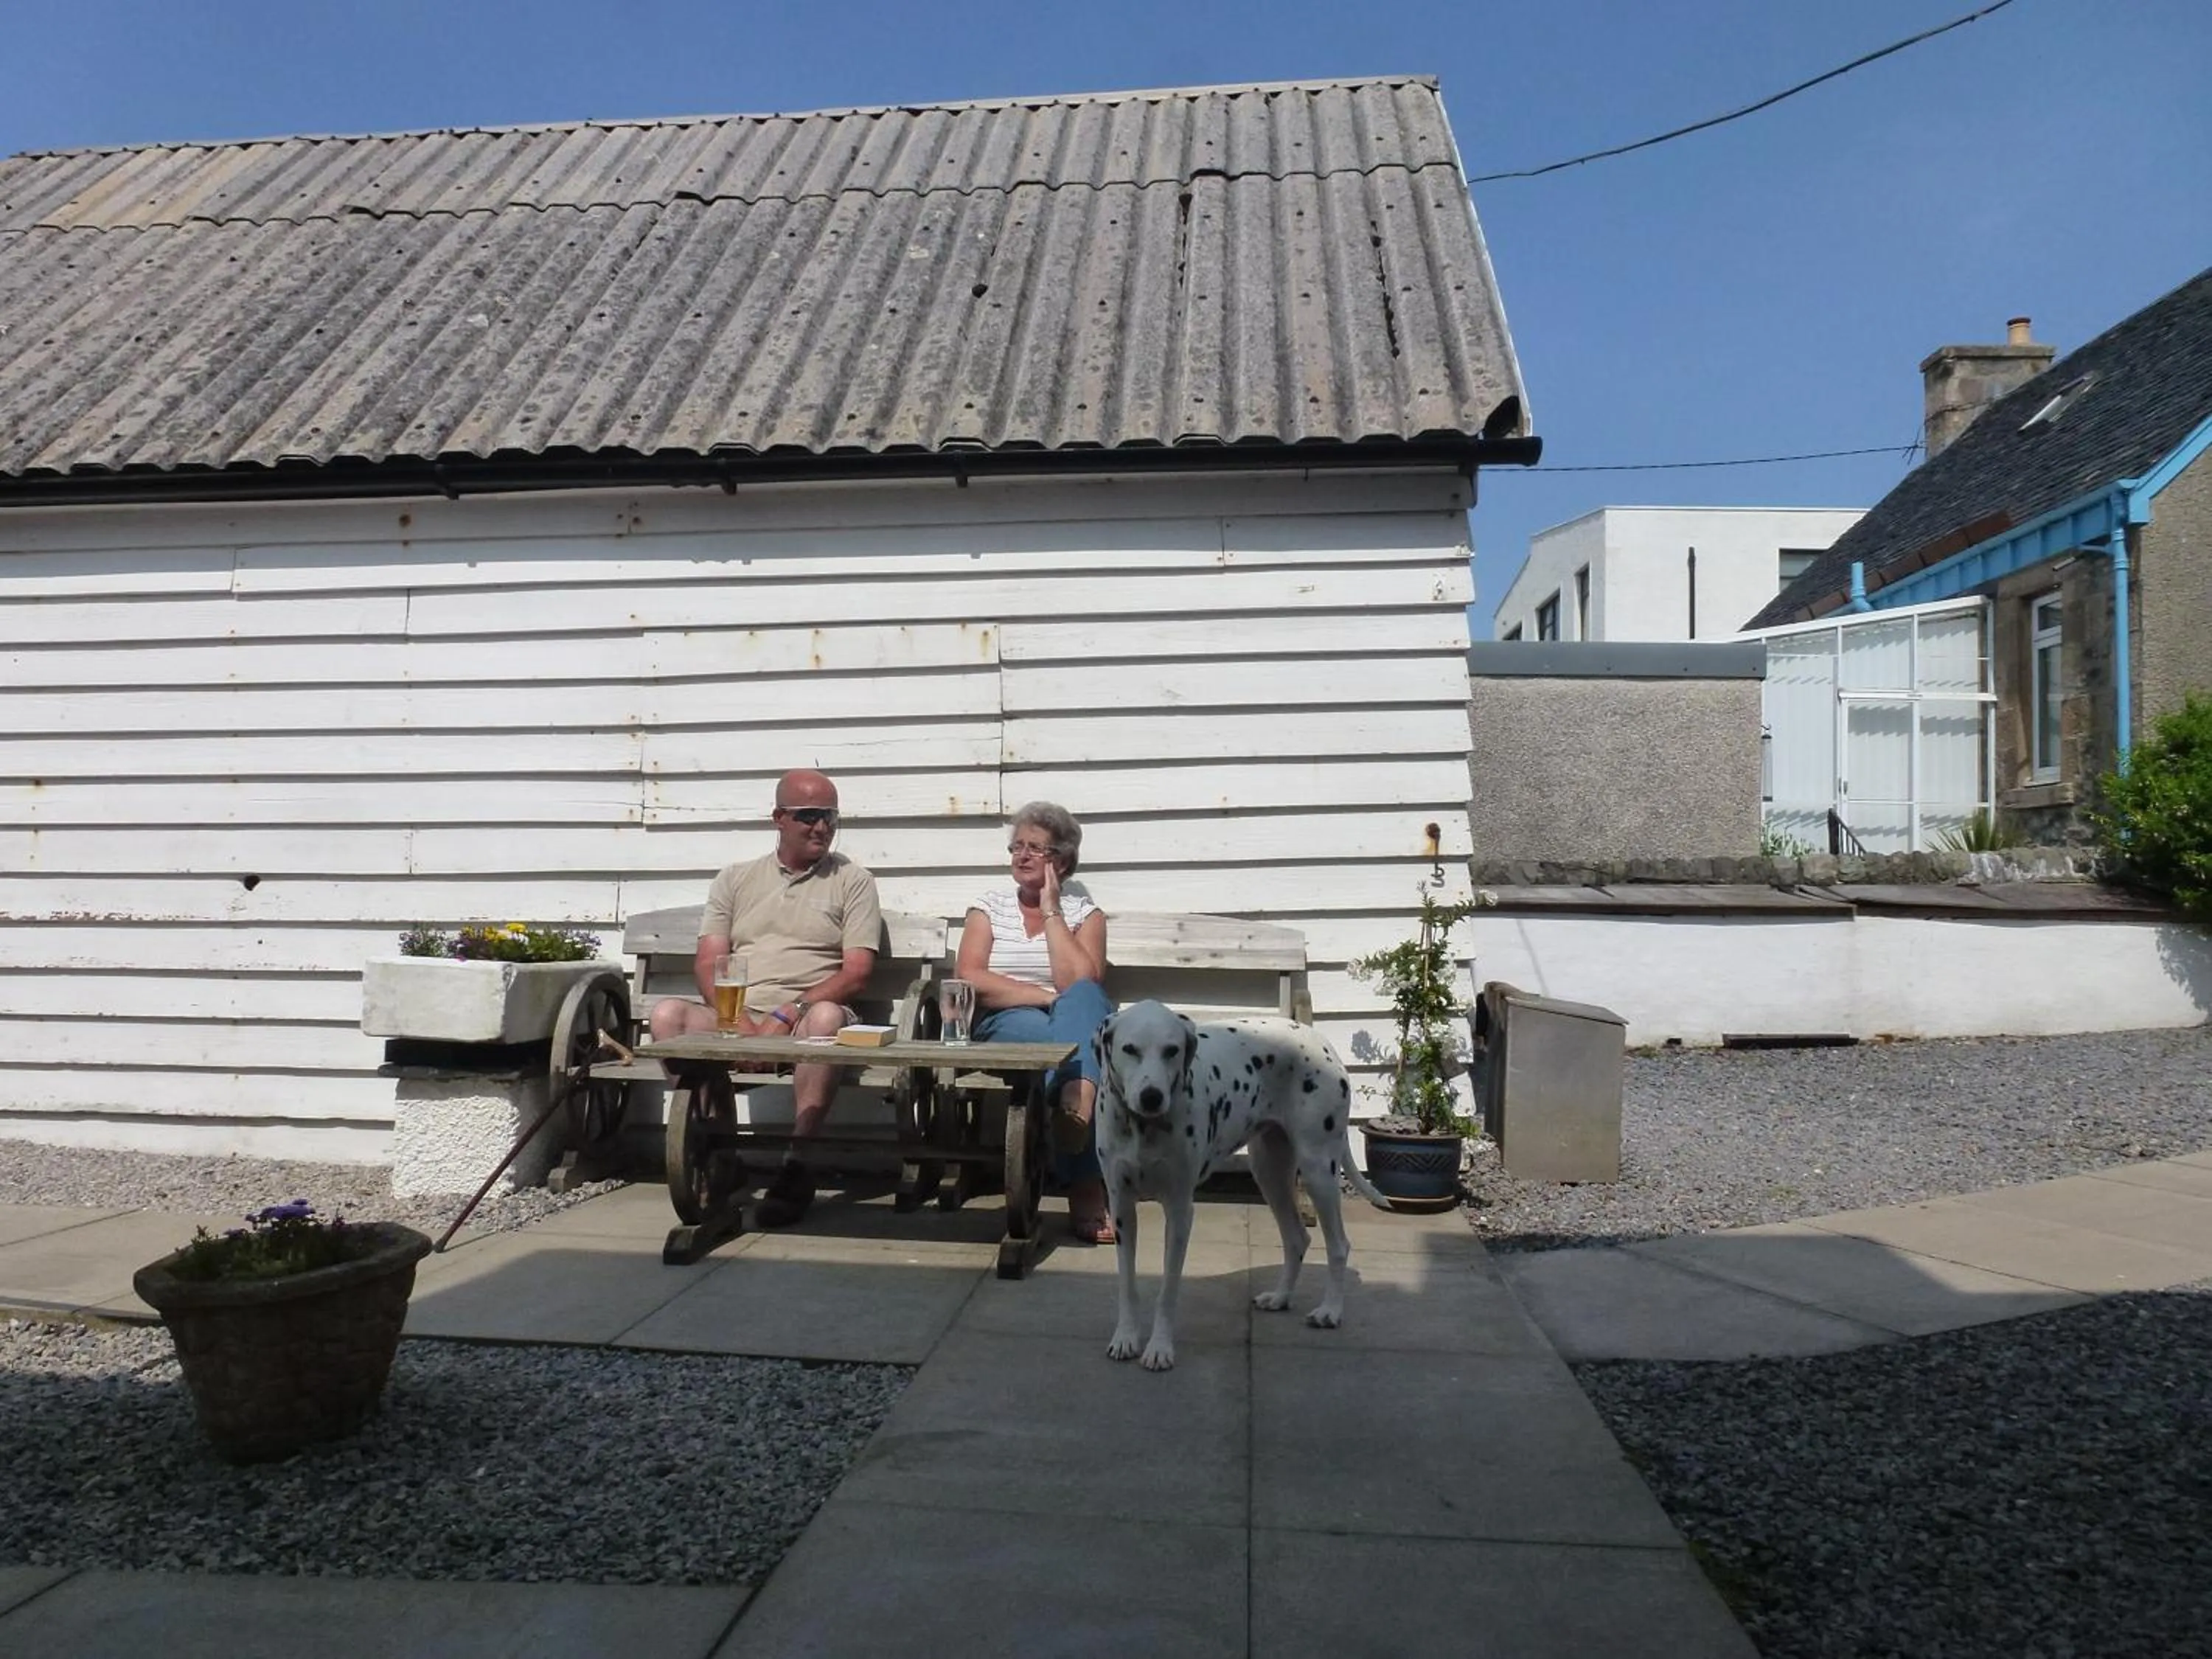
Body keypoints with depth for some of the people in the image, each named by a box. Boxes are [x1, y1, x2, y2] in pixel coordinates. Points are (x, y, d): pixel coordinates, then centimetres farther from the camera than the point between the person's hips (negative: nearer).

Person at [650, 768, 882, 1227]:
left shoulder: (852, 880, 9)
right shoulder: (735, 880, 17)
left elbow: (856, 973, -1)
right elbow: (707, 964, 7)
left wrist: (786, 1016, -14)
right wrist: (740, 1024, -13)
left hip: (805, 1019, -2)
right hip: (736, 1021, 3)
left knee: (826, 1016, -36)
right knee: (668, 1014, -25)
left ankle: (796, 1165, -29)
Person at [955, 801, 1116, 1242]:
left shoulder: (1084, 912, 13)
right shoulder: (989, 907, 15)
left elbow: (1082, 983, -8)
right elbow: (970, 981, -4)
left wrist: (1051, 912, -3)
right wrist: (1048, 997, -14)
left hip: (1078, 1031, 1)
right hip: (1006, 1028, 0)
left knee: (1084, 998, -36)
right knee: (1045, 1033, -37)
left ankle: (1075, 1109, -55)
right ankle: (1085, 1188, -44)